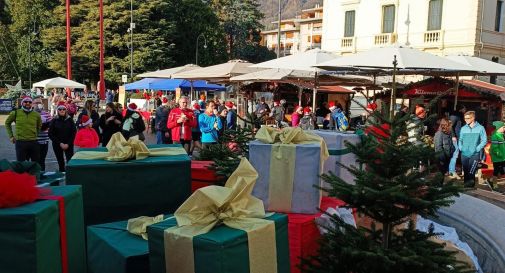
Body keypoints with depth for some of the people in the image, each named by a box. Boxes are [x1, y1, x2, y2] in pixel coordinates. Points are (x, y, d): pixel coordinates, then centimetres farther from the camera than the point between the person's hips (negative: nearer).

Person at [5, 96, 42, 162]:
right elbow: (7, 123, 14)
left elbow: (39, 126, 21)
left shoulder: (36, 114, 4)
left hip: (34, 142, 2)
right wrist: (11, 136, 9)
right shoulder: (15, 113, -1)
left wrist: (36, 135, 10)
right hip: (20, 142, -2)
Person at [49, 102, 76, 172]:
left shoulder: (70, 120, 1)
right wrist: (60, 143, -9)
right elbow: (51, 134, -1)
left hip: (68, 145, -1)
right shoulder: (54, 120, 1)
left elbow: (73, 133, -1)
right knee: (60, 163, 6)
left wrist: (68, 144, -11)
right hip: (57, 145, 1)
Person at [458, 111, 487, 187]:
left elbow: (484, 140, -3)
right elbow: (460, 140, 15)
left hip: (475, 154, -4)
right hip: (464, 154, 4)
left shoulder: (480, 128, -4)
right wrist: (460, 148, 0)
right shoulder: (463, 128, 7)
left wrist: (477, 149, -11)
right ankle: (466, 186, 20)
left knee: (471, 173, -11)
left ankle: (471, 186, -2)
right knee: (466, 172, 10)